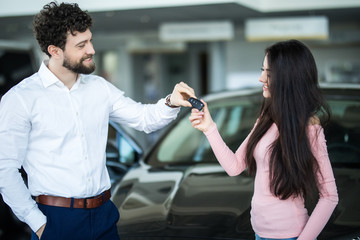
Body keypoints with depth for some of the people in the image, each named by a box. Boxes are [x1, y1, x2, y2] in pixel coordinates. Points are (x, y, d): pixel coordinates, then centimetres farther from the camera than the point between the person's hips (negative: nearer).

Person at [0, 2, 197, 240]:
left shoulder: (99, 88, 7)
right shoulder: (20, 99, -8)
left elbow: (144, 118, 13)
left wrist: (171, 103, -7)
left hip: (104, 214, 5)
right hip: (56, 219, -5)